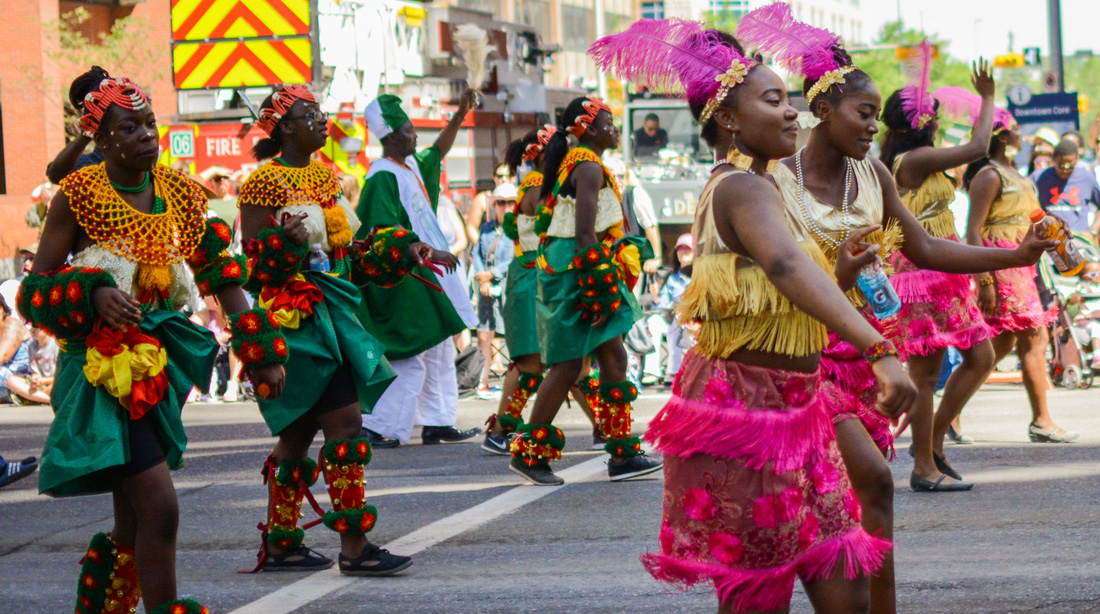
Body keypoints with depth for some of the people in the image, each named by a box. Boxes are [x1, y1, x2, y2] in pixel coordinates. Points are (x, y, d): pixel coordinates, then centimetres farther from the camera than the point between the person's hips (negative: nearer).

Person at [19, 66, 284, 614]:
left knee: (135, 526, 12)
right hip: (106, 365, -6)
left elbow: (221, 275, 11)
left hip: (161, 356, 6)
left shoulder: (179, 190, 6)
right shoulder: (78, 195, -8)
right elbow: (32, 294, -9)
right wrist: (93, 293, -27)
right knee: (159, 507, -17)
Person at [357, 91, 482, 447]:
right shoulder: (383, 176, -17)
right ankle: (376, 427, -5)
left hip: (427, 275, 10)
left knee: (440, 351, 12)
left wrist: (459, 117, 18)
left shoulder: (412, 165, 10)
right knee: (411, 358, -9)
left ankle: (436, 424, 17)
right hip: (404, 278, -10)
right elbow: (385, 229, -24)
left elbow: (438, 152, 29)